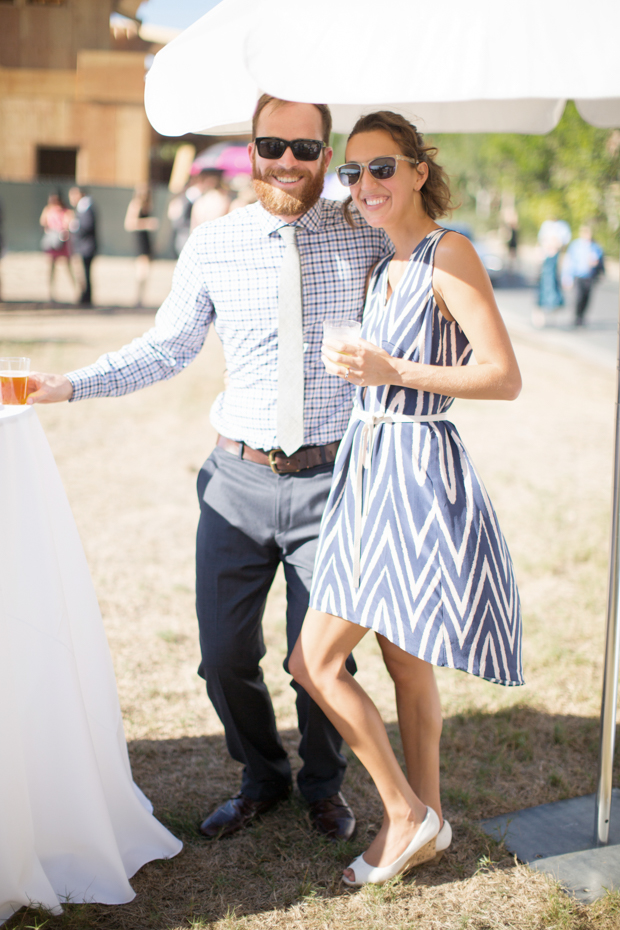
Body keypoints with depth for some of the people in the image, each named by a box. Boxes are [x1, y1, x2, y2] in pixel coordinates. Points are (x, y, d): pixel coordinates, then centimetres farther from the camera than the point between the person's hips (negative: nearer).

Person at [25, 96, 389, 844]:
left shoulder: (368, 238, -2)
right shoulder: (212, 246, 1)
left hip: (328, 479, -1)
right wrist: (70, 385, 1)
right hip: (239, 479, 2)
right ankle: (261, 777, 38)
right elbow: (165, 348, 9)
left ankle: (324, 785, 36)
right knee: (225, 654, 9)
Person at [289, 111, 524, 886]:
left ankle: (407, 812, 10)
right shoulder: (386, 265, 13)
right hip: (370, 466, 9)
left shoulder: (449, 255, -12)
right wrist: (350, 363, 10)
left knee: (315, 662, -5)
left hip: (416, 471, -9)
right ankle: (422, 823, 29)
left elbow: (504, 378, -18)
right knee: (405, 664, 16)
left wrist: (390, 371, -20)